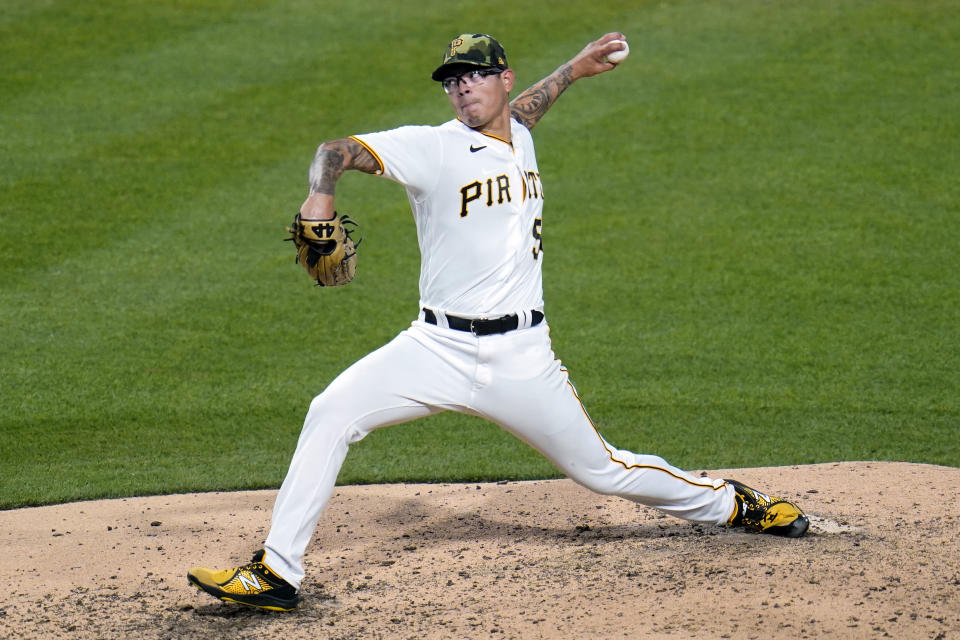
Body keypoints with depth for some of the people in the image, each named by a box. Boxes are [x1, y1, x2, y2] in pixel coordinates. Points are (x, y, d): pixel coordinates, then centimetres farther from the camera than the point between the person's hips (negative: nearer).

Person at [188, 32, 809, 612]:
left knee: (602, 470, 9)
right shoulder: (433, 147, -7)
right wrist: (321, 193, -39)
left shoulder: (520, 137, 10)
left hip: (521, 359, 3)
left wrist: (572, 71, 43)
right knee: (331, 413, -20)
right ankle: (276, 574, -15)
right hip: (439, 349, -2)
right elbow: (340, 149, -19)